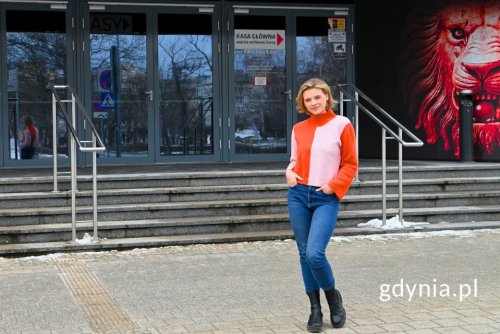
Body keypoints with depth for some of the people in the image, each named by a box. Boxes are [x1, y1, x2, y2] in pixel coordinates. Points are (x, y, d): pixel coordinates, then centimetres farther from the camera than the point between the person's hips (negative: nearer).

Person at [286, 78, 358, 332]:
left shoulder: (341, 125, -2)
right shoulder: (298, 128, 8)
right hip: (298, 195, 4)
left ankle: (333, 298, 10)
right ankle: (315, 309, 19)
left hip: (326, 198, -4)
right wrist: (289, 173, -2)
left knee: (314, 254, -17)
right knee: (304, 254, 6)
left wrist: (333, 186, -11)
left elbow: (350, 164, 0)